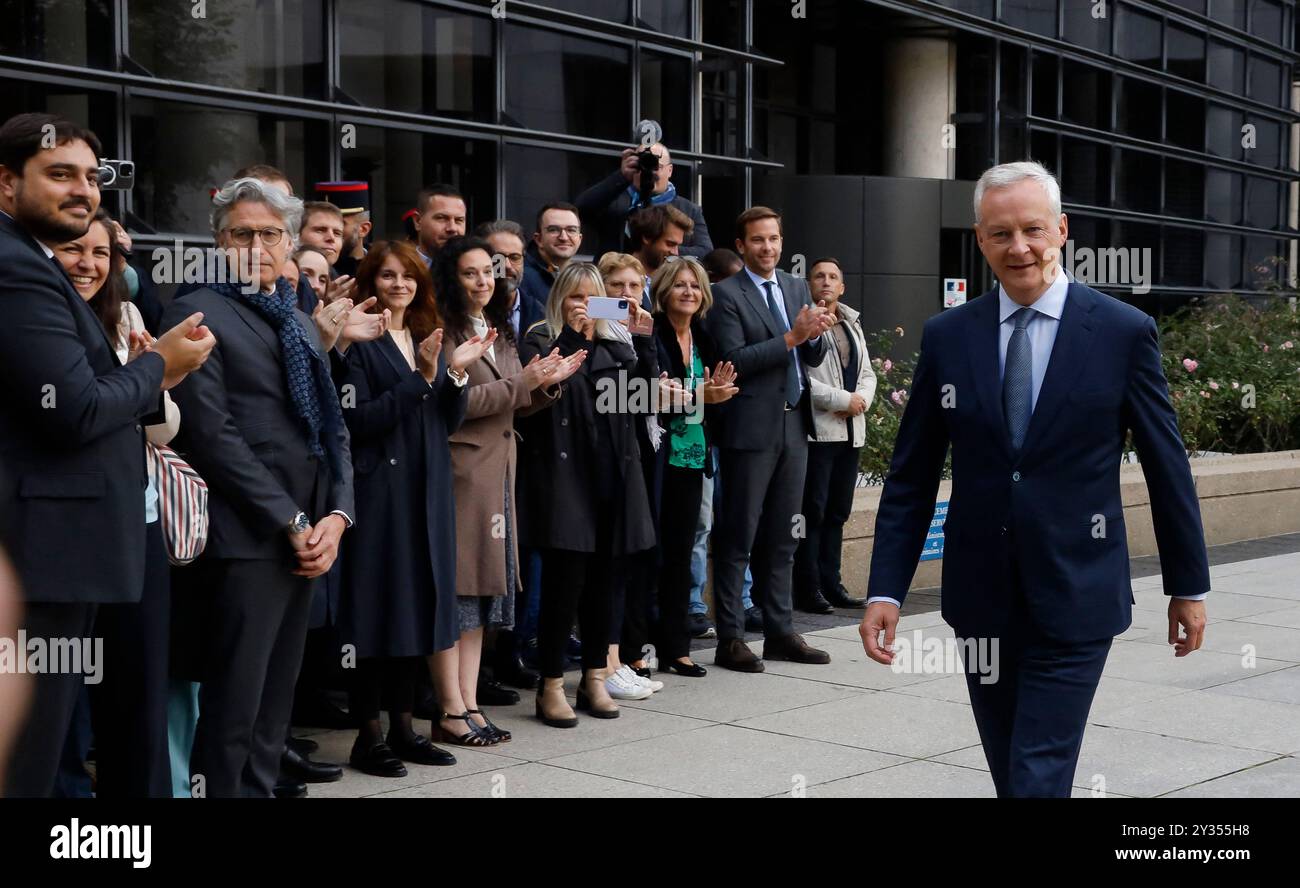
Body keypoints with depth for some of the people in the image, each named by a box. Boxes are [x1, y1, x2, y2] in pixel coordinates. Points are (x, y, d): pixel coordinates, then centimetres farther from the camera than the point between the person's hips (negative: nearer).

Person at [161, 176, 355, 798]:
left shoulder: (301, 323, 20)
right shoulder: (197, 315, -4)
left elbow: (332, 427, 17)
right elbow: (214, 436, -12)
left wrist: (335, 516, 0)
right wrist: (292, 523, -12)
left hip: (305, 537, 7)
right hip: (244, 539, -7)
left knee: (275, 702, 10)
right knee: (233, 706, -5)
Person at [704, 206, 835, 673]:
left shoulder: (797, 289, 13)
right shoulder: (726, 294, -6)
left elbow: (813, 358, 13)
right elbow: (734, 361, -15)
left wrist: (815, 335, -9)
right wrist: (790, 337, -19)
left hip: (794, 425, 6)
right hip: (751, 429, -6)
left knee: (781, 537, 12)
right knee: (737, 537, -1)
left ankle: (779, 631, 20)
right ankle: (730, 638, 4)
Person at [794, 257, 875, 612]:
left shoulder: (852, 325, 18)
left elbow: (867, 374, 19)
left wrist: (861, 399, -2)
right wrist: (842, 399, -14)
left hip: (850, 430, 7)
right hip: (817, 429, -7)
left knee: (837, 512, 11)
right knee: (812, 512, -6)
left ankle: (830, 584, 17)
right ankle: (808, 590, -1)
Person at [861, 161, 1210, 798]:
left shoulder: (1124, 332, -5)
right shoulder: (946, 337, 2)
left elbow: (1167, 465, 2)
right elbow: (911, 476, 5)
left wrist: (1188, 585, 7)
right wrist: (886, 589, -1)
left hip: (1077, 599, -3)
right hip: (981, 597, 3)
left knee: (1040, 775, -7)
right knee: (1009, 769, 15)